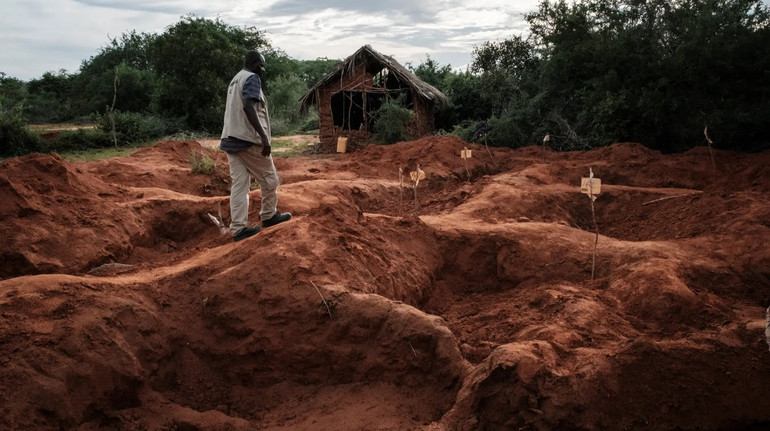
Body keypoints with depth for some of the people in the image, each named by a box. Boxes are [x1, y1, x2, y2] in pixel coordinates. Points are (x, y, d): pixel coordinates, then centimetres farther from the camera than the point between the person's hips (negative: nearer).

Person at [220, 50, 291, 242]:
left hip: (231, 139, 8)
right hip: (248, 139, -8)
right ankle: (269, 215, 23)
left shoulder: (235, 80, 20)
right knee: (270, 179, 9)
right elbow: (248, 107, -23)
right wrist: (264, 136, -26)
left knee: (238, 184, 4)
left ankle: (239, 228, 1)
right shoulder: (252, 78, -8)